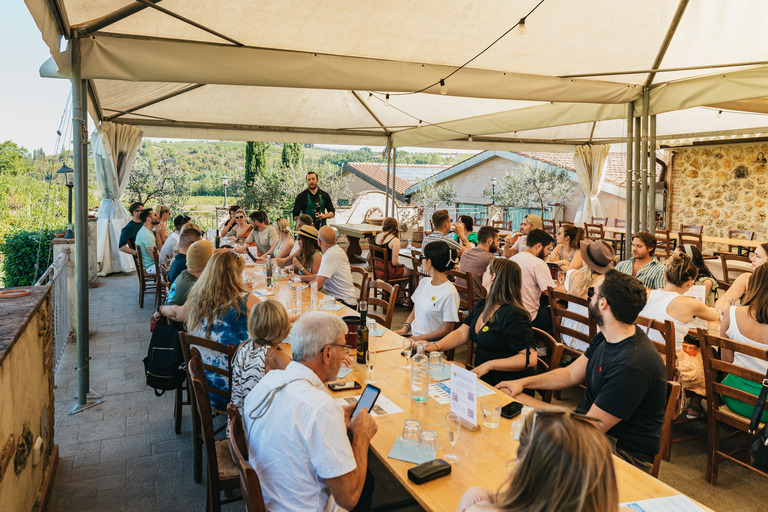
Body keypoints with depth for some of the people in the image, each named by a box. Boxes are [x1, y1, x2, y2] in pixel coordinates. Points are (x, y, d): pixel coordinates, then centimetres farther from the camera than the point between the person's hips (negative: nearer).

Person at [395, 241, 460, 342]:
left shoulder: (450, 293, -15)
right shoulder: (424, 282, 10)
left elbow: (447, 330, -13)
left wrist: (416, 339, -14)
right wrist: (405, 328, 0)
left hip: (430, 344, -7)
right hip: (412, 336, 7)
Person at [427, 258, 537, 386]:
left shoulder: (512, 315, -20)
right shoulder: (481, 305, 10)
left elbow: (530, 359, -24)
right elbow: (461, 333, 9)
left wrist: (489, 365, -23)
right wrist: (436, 346, -8)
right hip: (481, 376, 8)